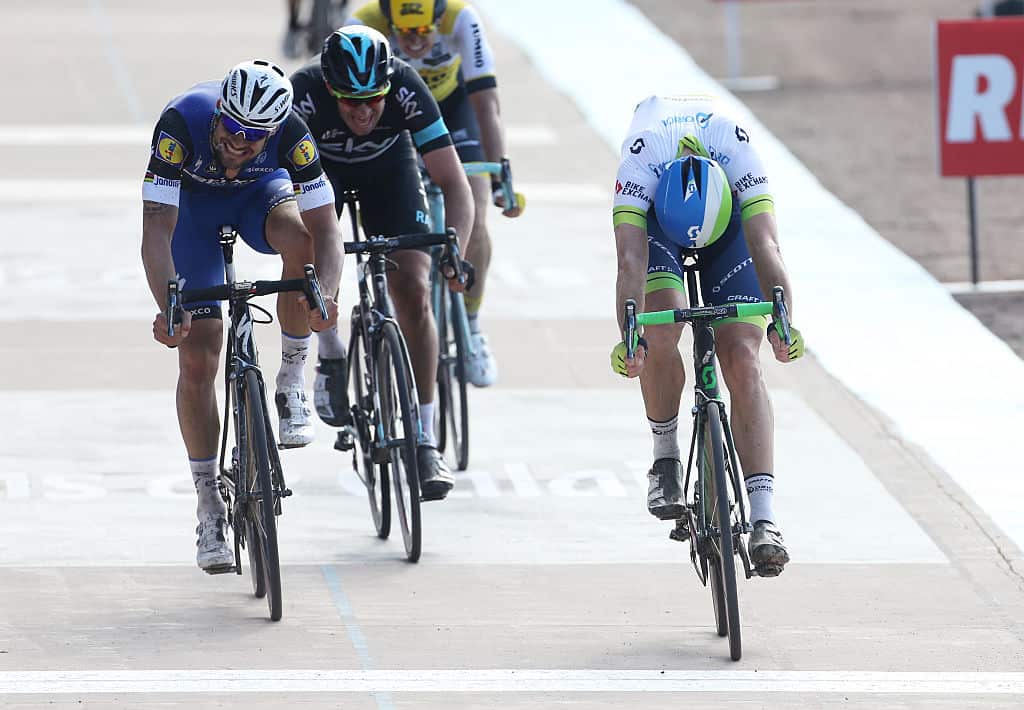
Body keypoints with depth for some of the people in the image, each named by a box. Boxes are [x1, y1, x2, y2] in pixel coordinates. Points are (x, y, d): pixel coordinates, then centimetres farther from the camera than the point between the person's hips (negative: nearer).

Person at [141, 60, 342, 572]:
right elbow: (156, 230, -41)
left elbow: (325, 228, -34)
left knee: (301, 240, -36)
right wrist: (167, 308, -56)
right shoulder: (182, 123, -38)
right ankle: (210, 508, 1)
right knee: (197, 358, -11)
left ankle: (291, 381, -13)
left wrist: (325, 296, -54)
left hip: (259, 192, 1)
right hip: (192, 202, -1)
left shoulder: (291, 133, -34)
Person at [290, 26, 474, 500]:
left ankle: (423, 442, -9)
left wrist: (454, 252, -48)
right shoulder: (305, 92, -38)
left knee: (414, 290, -14)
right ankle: (331, 358, 2)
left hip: (388, 164, 0)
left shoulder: (406, 89, -35)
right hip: (319, 164, 0)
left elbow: (454, 183, -33)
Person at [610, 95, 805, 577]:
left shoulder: (738, 152, -38)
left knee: (742, 359, -15)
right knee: (661, 335, -27)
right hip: (655, 214, 0)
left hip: (729, 217, 0)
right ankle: (665, 458, -2)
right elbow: (631, 258, -46)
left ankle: (763, 518, -21)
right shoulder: (639, 159, -39)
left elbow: (765, 246, -45)